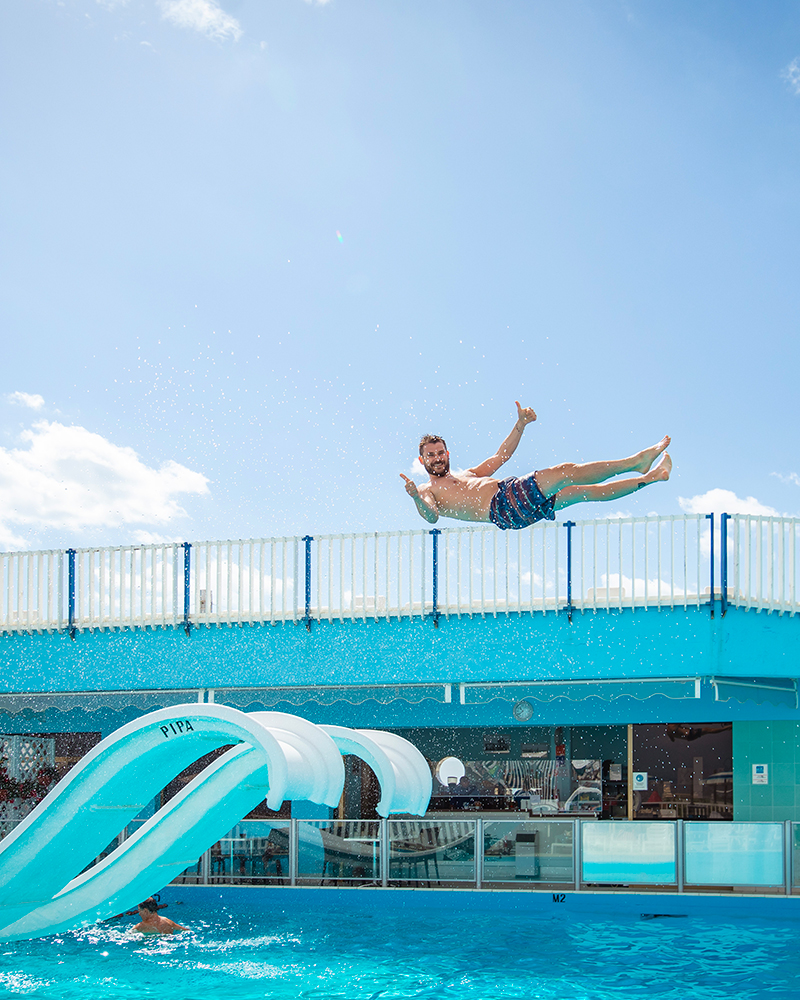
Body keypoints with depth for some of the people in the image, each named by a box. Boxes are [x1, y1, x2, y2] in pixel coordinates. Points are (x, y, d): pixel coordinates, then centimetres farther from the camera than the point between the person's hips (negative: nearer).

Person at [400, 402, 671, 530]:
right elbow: (432, 516, -12)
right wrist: (416, 500, -35)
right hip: (501, 507, -8)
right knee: (565, 472, -15)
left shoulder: (467, 474, 33)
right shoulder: (427, 491, 10)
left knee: (587, 491, 1)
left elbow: (501, 455, 35)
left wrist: (520, 425, 25)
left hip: (512, 492, 8)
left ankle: (649, 477, 3)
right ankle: (636, 462, -10)